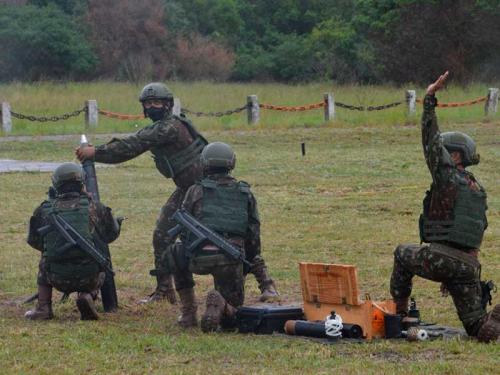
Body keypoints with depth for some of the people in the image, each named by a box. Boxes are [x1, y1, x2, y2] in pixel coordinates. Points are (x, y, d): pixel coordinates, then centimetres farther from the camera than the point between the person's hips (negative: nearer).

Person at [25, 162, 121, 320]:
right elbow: (112, 234, 17)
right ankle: (88, 295, 3)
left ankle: (43, 307, 19)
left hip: (57, 279, 1)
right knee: (100, 269, 34)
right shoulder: (93, 208, 3)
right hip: (88, 278, -1)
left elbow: (34, 241, 19)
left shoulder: (44, 210, 5)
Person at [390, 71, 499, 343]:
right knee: (478, 328, 8)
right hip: (469, 265, 6)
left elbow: (431, 137, -6)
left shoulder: (447, 174, -1)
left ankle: (399, 310, 28)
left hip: (438, 258, -5)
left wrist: (430, 99, -5)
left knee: (403, 254, 29)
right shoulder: (478, 189, 20)